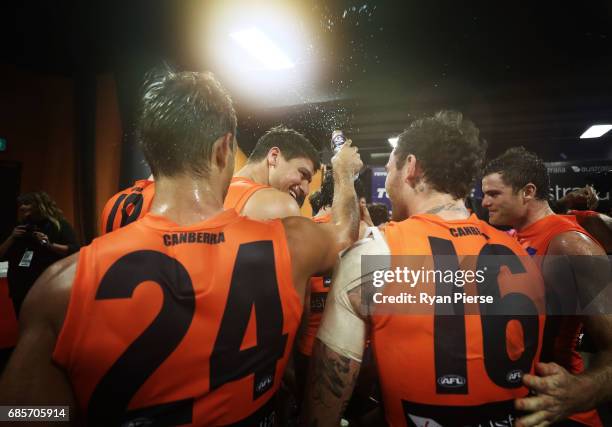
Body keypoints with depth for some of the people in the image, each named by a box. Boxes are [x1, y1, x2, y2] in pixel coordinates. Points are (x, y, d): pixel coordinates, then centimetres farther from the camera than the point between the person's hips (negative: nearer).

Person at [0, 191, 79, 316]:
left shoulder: (59, 225, -2)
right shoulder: (21, 228, 18)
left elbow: (74, 250, -12)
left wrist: (50, 245, -22)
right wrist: (12, 238, 1)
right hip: (21, 291, 6)